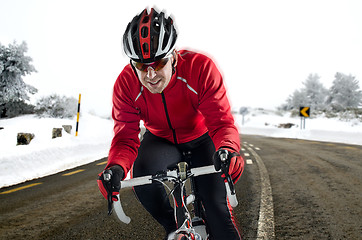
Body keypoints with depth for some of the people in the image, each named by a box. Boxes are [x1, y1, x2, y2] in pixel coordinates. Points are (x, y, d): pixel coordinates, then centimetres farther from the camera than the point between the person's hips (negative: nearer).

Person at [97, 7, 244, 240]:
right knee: (142, 177, -28)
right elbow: (126, 137, -24)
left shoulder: (201, 67, -31)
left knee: (216, 206, -12)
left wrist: (228, 149, -55)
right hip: (161, 140, 2)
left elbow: (221, 121, -32)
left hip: (201, 139, -1)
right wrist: (116, 167, -46)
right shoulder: (126, 84, -24)